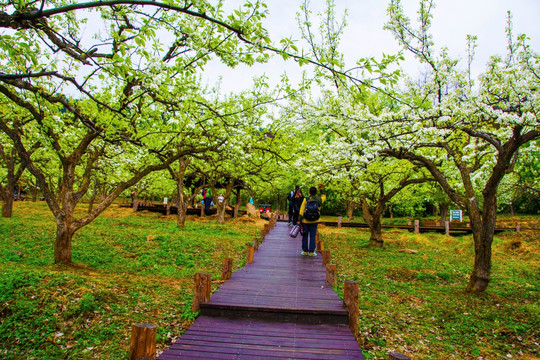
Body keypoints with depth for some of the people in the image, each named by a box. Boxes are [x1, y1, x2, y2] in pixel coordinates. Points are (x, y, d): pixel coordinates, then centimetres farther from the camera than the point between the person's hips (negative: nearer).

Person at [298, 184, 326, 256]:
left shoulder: (306, 200, -10)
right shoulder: (319, 200, -3)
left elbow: (302, 210, -12)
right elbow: (324, 196, 22)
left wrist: (299, 220, -10)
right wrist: (321, 189, 23)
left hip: (305, 221, -1)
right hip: (314, 221, 1)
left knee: (305, 236, 10)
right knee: (312, 236, 7)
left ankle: (305, 251, 16)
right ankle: (311, 252, 9)